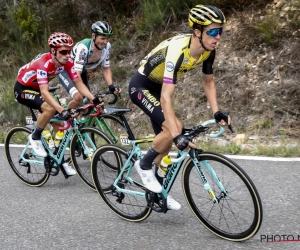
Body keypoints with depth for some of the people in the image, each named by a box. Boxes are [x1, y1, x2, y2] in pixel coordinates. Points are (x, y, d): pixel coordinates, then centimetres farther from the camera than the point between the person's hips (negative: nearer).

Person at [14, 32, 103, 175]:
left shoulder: (67, 62, -17)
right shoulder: (43, 63, -36)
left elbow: (78, 83, -15)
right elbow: (44, 92, -43)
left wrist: (93, 98, -30)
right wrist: (62, 110, -53)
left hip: (37, 89, 7)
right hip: (23, 88, -7)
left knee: (58, 122, -1)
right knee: (50, 109, -31)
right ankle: (35, 138, -8)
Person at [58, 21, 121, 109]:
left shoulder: (107, 47, -19)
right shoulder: (83, 47, -37)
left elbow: (106, 69, -7)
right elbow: (76, 75, -41)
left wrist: (111, 86, -25)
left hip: (82, 71, 7)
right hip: (66, 70, -6)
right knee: (78, 97, -29)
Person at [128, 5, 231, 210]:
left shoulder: (208, 50, -14)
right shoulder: (177, 50, -37)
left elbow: (208, 81, 4)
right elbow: (166, 98, -41)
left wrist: (217, 112, -10)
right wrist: (178, 135, -47)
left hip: (157, 87, 8)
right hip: (141, 86, -8)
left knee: (167, 137, 9)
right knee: (172, 129, -25)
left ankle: (157, 189, 24)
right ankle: (144, 165, -1)